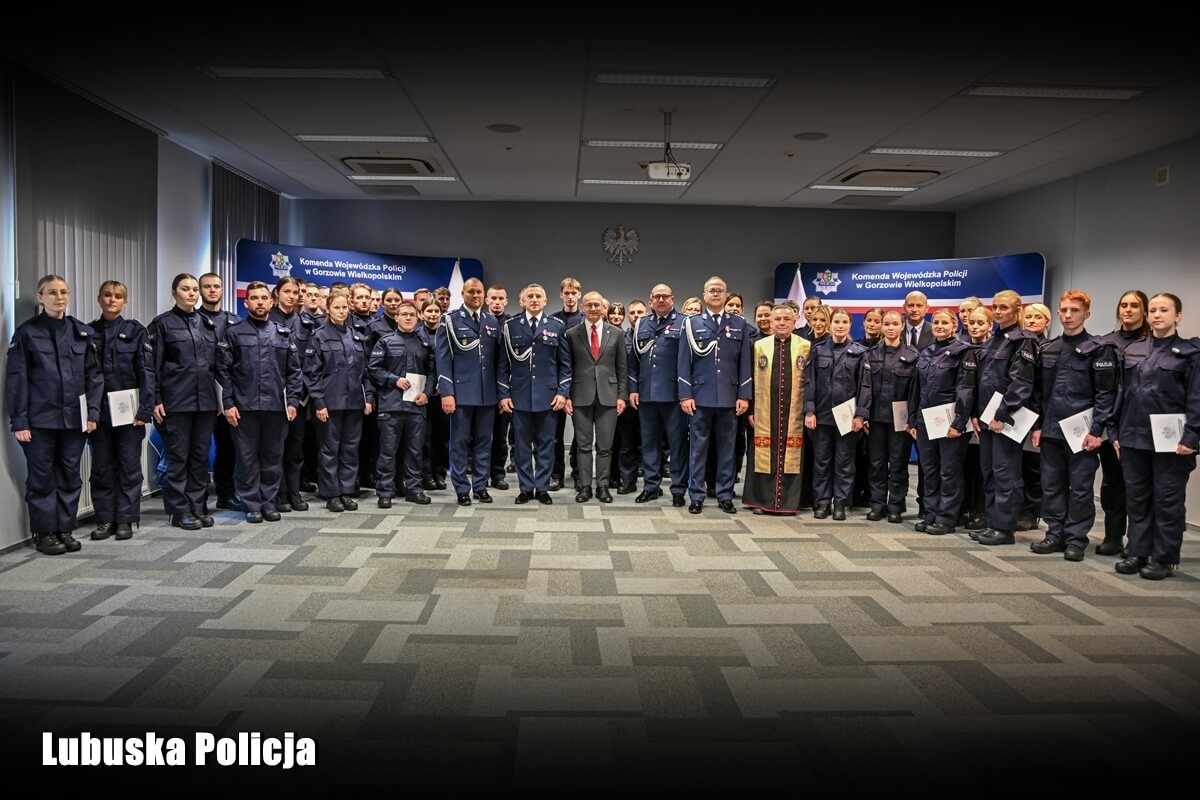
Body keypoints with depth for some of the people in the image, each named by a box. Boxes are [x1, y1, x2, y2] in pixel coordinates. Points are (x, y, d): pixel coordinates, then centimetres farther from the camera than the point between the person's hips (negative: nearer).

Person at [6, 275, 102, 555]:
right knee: (42, 477, 4)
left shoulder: (82, 332, 8)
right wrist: (19, 421, -8)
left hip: (74, 418, 3)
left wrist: (92, 412, 1)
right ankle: (44, 532, 13)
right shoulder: (26, 332, -1)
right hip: (40, 419, -3)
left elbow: (94, 374, 9)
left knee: (70, 476, 8)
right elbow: (16, 379, -3)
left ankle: (65, 529, 19)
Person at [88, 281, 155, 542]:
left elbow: (146, 372, -4)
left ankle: (125, 520, 10)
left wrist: (145, 409, -12)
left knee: (129, 466, 3)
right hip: (99, 410, 2)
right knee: (101, 467, 7)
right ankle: (105, 519, 16)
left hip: (128, 409, -2)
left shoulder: (135, 331, 1)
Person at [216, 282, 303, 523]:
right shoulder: (233, 332, 2)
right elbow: (223, 370, -1)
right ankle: (251, 504, 13)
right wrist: (228, 403, -8)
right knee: (247, 457, 4)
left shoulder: (284, 333, 9)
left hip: (276, 406, 2)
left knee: (273, 456, 8)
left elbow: (294, 370, 8)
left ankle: (269, 501, 19)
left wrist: (292, 401, -1)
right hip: (245, 406, -2)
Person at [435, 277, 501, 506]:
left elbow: (499, 358, 12)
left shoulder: (493, 322, 12)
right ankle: (462, 489, 11)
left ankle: (480, 486, 18)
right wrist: (446, 392, -12)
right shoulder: (450, 320, 0)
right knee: (460, 442, 2)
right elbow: (443, 358, -5)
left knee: (483, 441, 9)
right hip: (461, 391, -3)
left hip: (488, 392, 4)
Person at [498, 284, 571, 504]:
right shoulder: (510, 326, 4)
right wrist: (504, 394, -1)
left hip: (548, 395, 0)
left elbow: (565, 362, 4)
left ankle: (542, 488, 15)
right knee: (522, 444, 6)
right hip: (519, 395, 0)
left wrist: (563, 392, -4)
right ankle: (526, 488, 16)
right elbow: (503, 363, 5)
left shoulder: (557, 326, 4)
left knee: (545, 444, 6)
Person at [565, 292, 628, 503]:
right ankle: (584, 486, 11)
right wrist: (566, 395, -2)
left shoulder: (616, 333, 6)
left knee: (605, 445, 4)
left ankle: (603, 486, 12)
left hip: (608, 396, 0)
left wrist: (622, 395, 0)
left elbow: (622, 368, 6)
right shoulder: (572, 334, 4)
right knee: (584, 444, 4)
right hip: (581, 396, 0)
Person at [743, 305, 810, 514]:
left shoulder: (805, 346, 5)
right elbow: (752, 380, 7)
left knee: (791, 456, 1)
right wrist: (751, 410, 1)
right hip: (764, 413, 1)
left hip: (794, 414, -1)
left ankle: (788, 501, 10)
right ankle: (762, 500, 12)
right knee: (764, 455, 3)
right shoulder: (759, 345, 8)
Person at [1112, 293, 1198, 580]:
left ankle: (1165, 558, 12)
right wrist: (1118, 434, 8)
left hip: (1169, 440, -4)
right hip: (1135, 438, 4)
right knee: (1137, 498, 10)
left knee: (1167, 500, 3)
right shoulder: (1132, 351, 11)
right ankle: (1138, 552, 20)